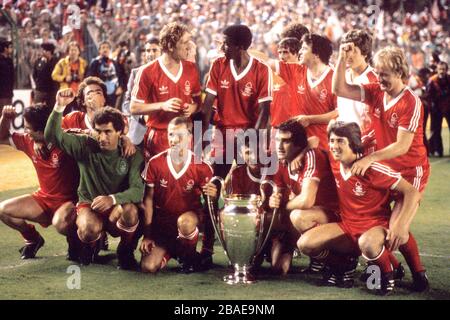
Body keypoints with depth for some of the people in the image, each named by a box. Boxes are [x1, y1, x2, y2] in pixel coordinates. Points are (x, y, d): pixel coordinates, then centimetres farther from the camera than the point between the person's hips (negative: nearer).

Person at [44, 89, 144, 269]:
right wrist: (59, 107, -31)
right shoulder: (85, 146, -5)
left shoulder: (132, 156, -8)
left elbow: (138, 190, -20)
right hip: (89, 206, 0)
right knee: (90, 228, -36)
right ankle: (89, 247, 6)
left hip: (116, 209, 0)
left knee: (130, 209, -36)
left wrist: (112, 199, -38)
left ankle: (125, 251, -4)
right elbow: (52, 135, -16)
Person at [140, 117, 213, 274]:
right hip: (161, 222, 2)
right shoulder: (155, 163, -9)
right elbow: (148, 199, -2)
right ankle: (167, 252, 20)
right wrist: (147, 235, -5)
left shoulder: (202, 168, -12)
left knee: (185, 222, -40)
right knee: (148, 267, -16)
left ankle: (190, 256, -6)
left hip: (189, 217, -2)